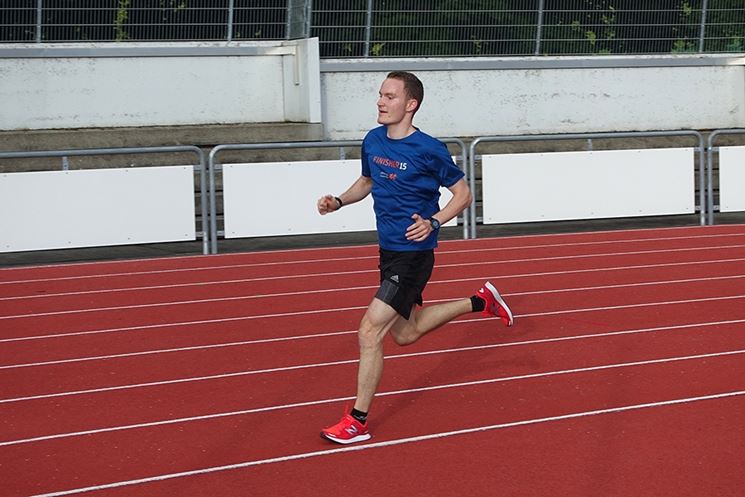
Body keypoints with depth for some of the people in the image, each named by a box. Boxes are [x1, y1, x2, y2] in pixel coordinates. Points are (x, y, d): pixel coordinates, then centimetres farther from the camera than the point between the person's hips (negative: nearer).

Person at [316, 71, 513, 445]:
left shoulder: (428, 150, -16)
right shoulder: (373, 141, 3)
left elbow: (463, 193, -7)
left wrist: (433, 223, -22)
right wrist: (338, 202, 4)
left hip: (413, 255, -9)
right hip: (388, 250, 9)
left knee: (369, 332, -14)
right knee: (404, 333, 21)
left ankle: (358, 422, -3)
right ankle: (482, 302, 38)